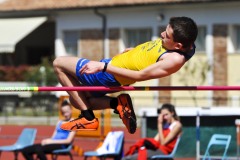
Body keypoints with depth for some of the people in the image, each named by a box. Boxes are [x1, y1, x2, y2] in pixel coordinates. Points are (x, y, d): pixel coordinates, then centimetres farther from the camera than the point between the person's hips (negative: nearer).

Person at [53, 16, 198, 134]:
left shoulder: (175, 60, -35)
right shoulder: (184, 40, -10)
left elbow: (139, 75, -29)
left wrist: (103, 66, -26)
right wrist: (136, 50, 19)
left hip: (112, 76, -10)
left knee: (59, 64, 2)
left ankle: (88, 118, 0)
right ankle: (117, 103, 6)